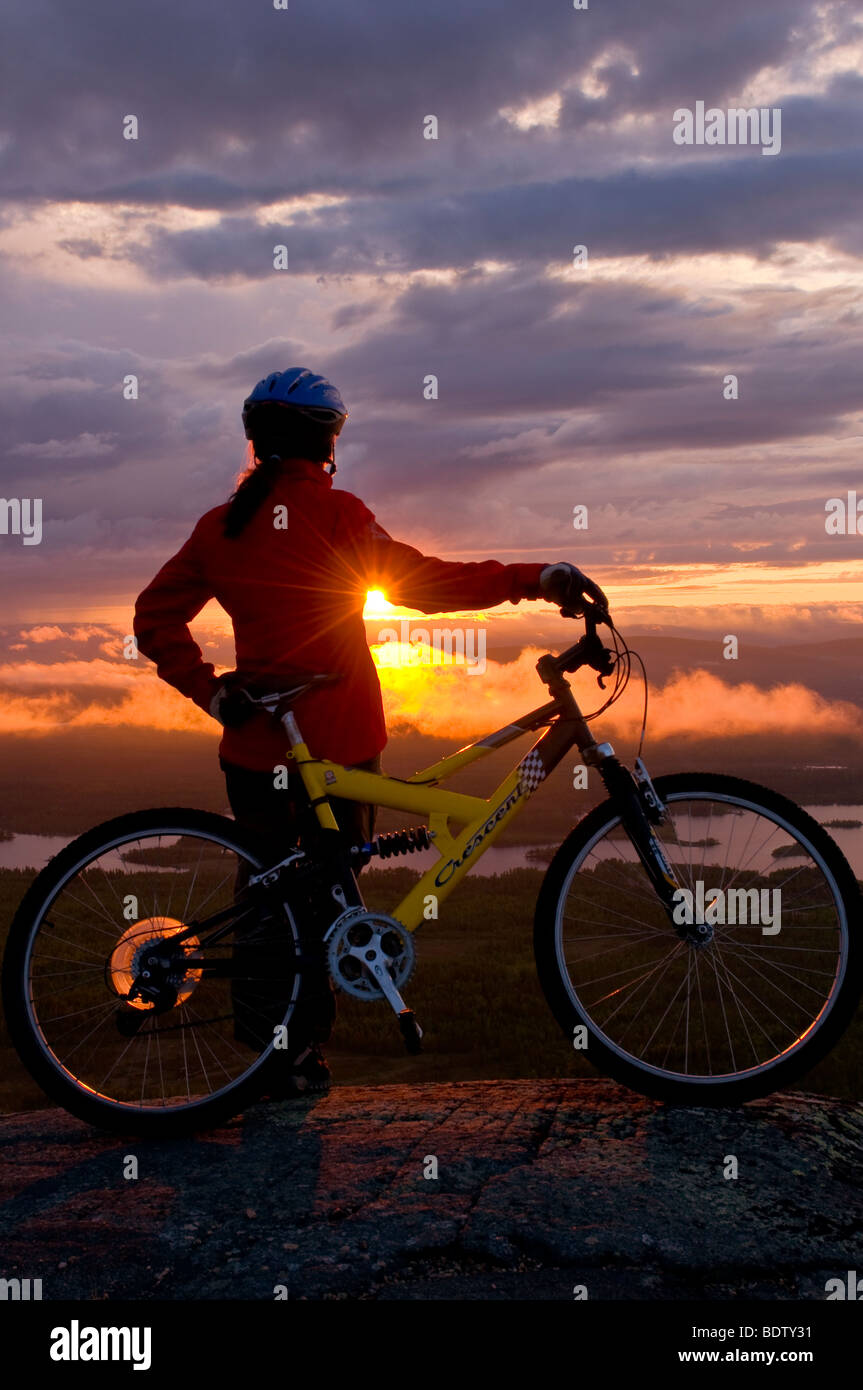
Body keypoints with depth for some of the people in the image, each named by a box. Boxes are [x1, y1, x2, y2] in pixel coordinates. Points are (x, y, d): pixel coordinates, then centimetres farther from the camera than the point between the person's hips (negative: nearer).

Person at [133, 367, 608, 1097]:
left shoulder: (222, 523, 6)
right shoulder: (333, 513, -12)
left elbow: (156, 616, 6)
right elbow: (418, 580, -20)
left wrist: (208, 689, 4)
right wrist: (532, 580, -21)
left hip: (254, 744, 5)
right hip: (334, 744, -5)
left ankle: (257, 1027, 29)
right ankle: (299, 1053, 11)